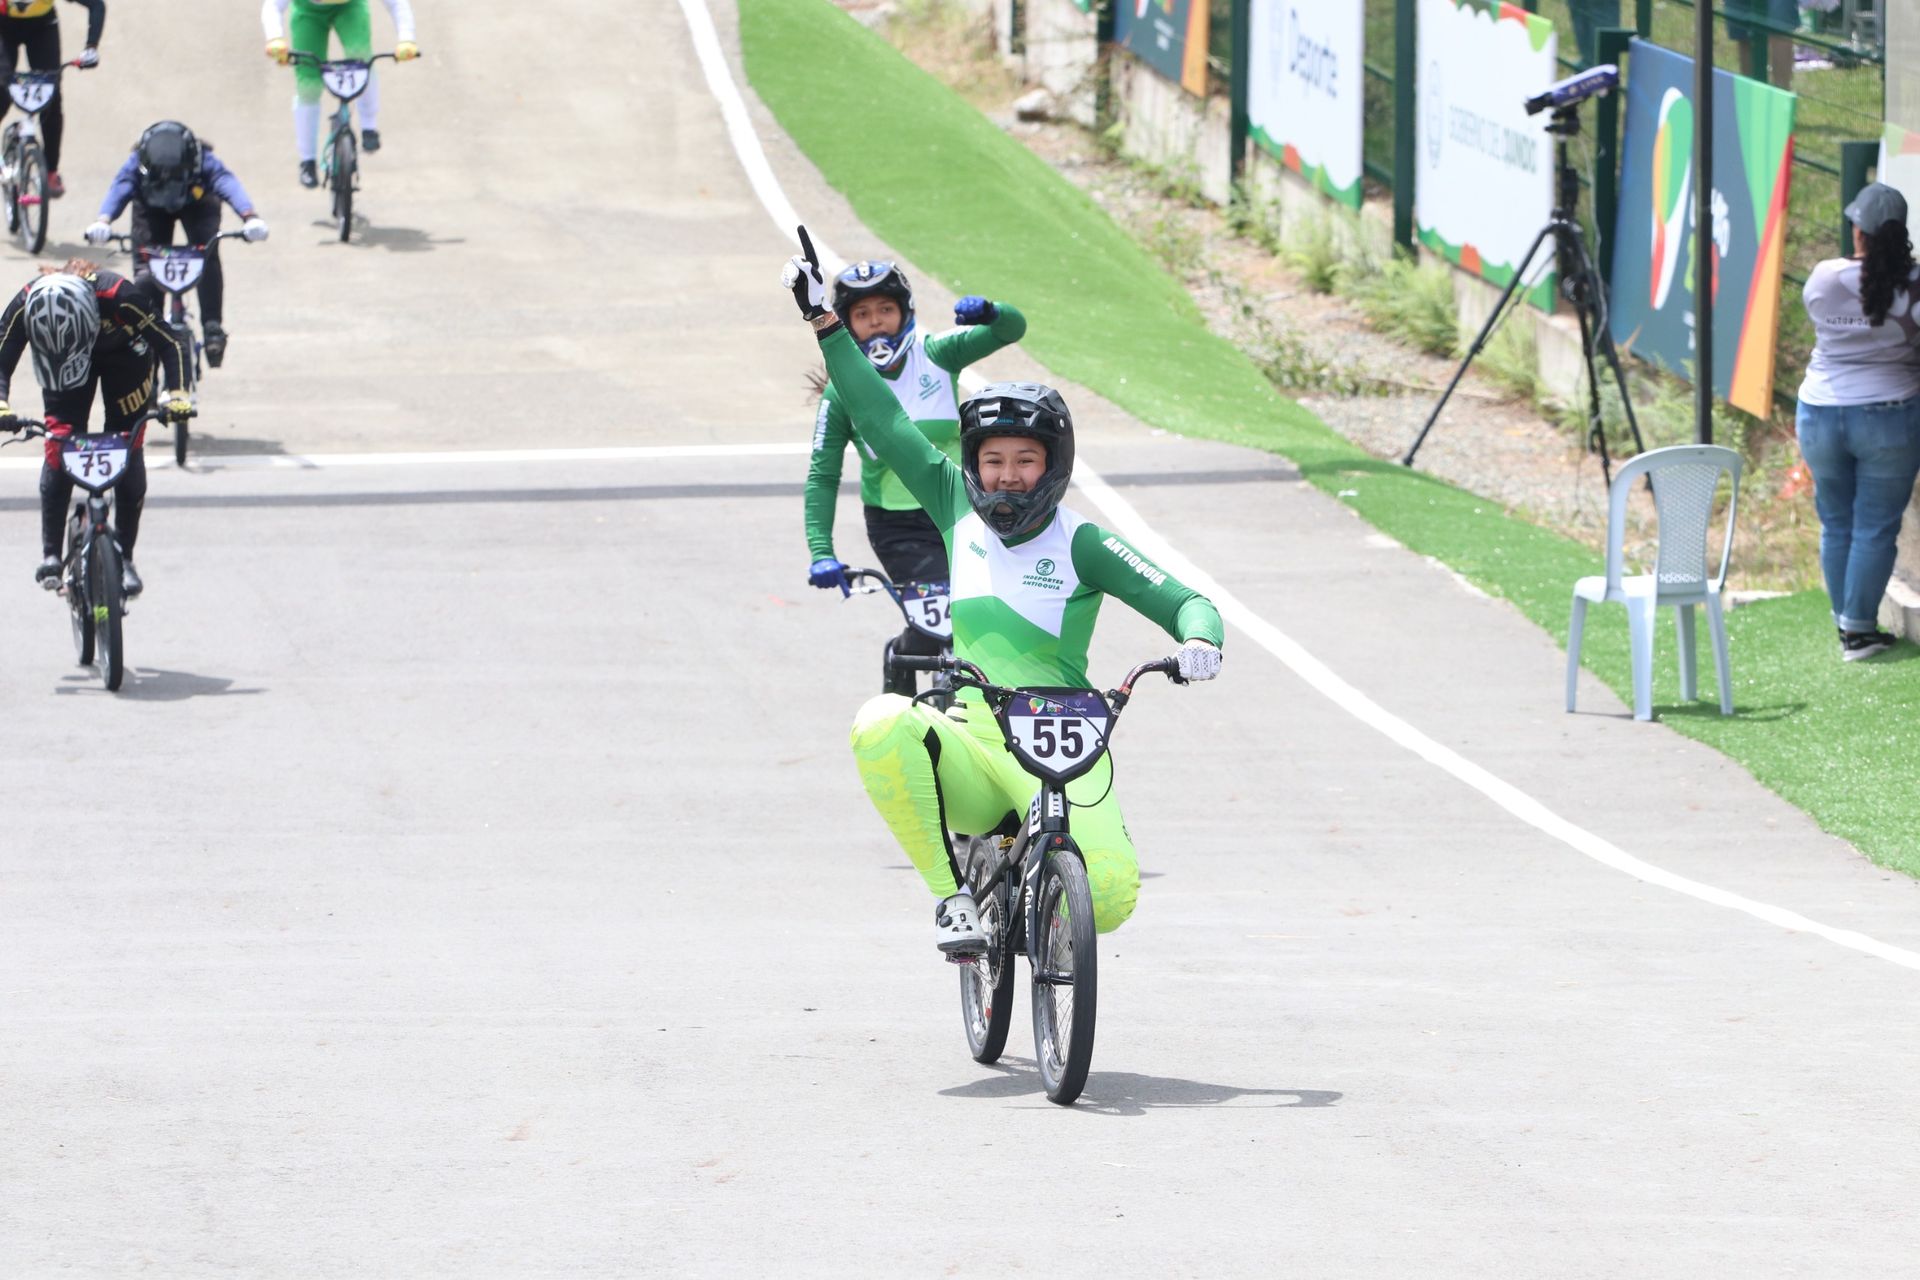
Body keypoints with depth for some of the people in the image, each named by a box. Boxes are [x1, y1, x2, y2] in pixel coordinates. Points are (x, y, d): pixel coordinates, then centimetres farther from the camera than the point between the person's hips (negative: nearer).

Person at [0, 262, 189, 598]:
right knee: (59, 446, -15)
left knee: (127, 451, -8)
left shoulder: (118, 297, -42)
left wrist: (175, 394, -43)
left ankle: (125, 558, 3)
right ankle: (50, 554, -10)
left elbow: (169, 345, -30)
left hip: (124, 353, -1)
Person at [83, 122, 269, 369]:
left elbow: (228, 183, -55)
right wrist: (103, 220, -74)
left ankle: (213, 327, -20)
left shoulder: (205, 164, -40)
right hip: (152, 208, 1)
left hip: (196, 204, -1)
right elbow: (119, 189, -53)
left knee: (207, 255, -25)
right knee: (145, 263, -18)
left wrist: (249, 215, -74)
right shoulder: (136, 164, -38)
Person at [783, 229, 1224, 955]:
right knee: (880, 727, -31)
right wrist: (825, 322, 8)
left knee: (1108, 897, -24)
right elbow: (884, 424, 10)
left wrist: (1197, 639, -30)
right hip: (970, 739, 3)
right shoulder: (959, 510, 8)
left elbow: (1184, 603, -6)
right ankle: (952, 893, -17)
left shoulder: (1082, 545, -3)